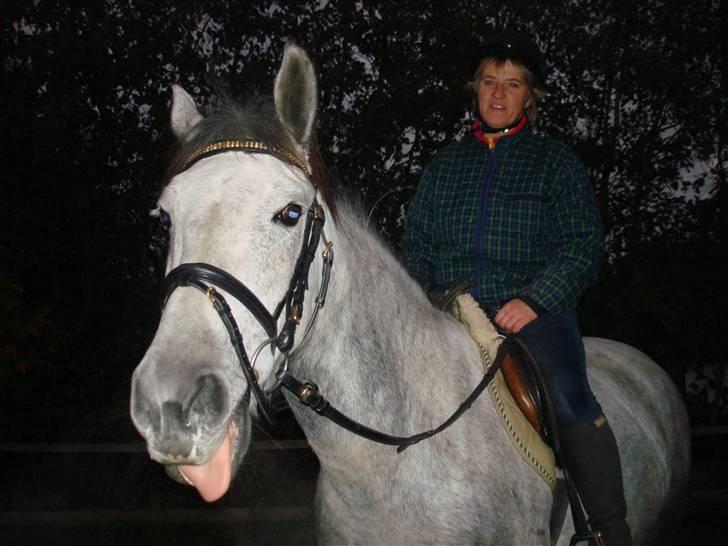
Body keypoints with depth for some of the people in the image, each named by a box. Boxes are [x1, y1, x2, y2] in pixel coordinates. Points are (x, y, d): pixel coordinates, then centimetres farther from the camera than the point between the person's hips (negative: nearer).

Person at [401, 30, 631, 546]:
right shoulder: (445, 164, 21)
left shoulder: (557, 162, 11)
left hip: (535, 311, -3)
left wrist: (534, 300, -14)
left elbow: (583, 246, 2)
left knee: (569, 399, -29)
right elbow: (417, 243, 22)